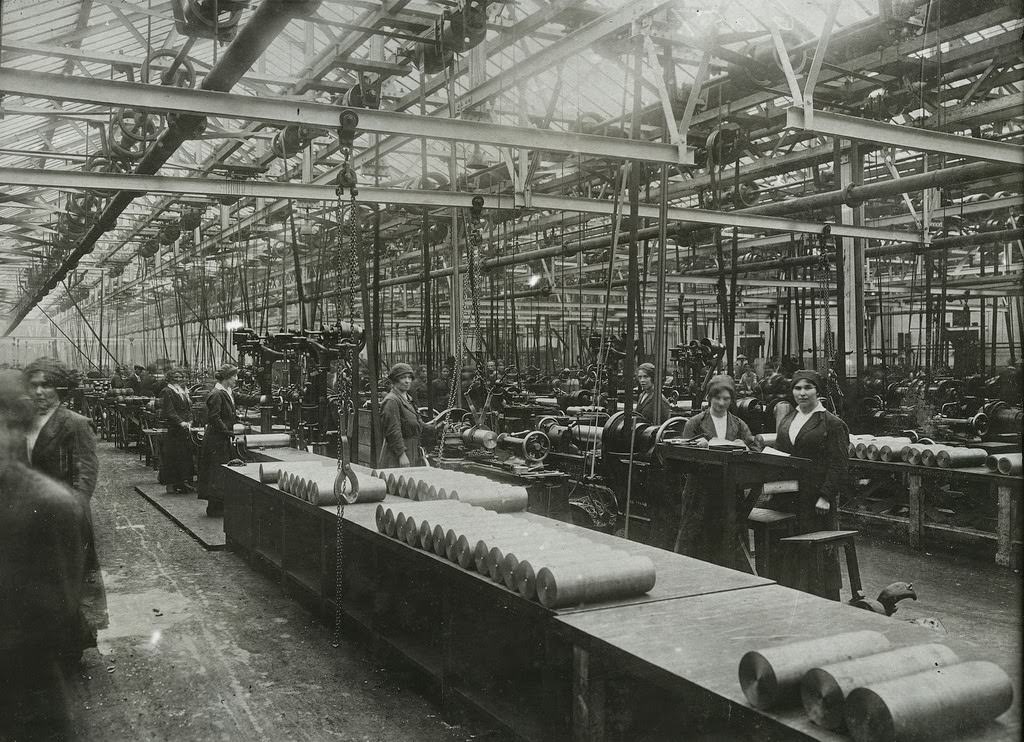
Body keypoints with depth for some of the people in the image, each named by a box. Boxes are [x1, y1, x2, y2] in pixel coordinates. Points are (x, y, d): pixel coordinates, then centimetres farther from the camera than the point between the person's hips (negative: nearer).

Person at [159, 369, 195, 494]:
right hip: (173, 430, -7)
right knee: (173, 456, -3)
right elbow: (169, 412, -14)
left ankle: (184, 481, 10)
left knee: (186, 455, 5)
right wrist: (180, 422, -21)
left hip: (185, 428, 7)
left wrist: (189, 421, 3)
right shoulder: (167, 392, -7)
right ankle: (170, 484, 4)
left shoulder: (184, 390, 17)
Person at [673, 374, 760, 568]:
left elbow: (757, 451, 1)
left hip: (730, 492, 2)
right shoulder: (695, 423, 5)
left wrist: (742, 446, -18)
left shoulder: (739, 425, 12)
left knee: (728, 543, 1)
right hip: (701, 492, -2)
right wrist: (699, 445, -22)